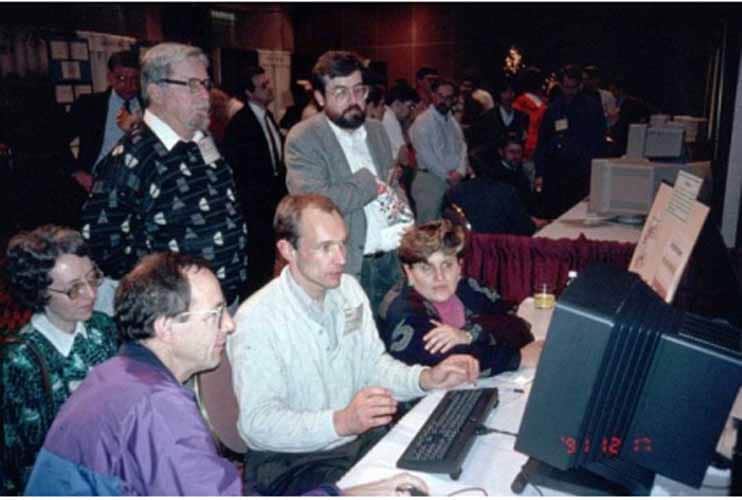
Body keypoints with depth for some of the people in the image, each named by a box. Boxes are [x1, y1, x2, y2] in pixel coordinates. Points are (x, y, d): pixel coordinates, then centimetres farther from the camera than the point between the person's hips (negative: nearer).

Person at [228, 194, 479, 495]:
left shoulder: (349, 290, 2)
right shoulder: (256, 320, -20)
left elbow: (373, 363, 8)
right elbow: (258, 423, -23)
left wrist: (426, 378, -10)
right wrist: (341, 422, -36)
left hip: (363, 437, 6)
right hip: (292, 462, -6)